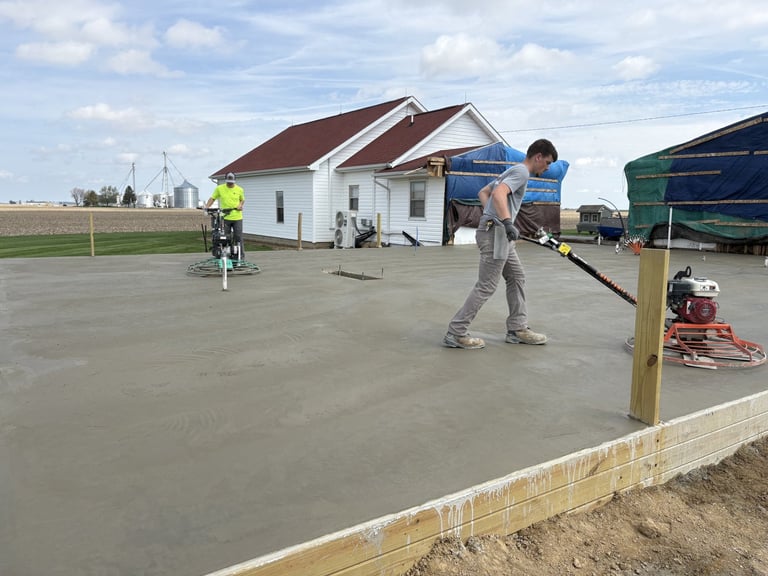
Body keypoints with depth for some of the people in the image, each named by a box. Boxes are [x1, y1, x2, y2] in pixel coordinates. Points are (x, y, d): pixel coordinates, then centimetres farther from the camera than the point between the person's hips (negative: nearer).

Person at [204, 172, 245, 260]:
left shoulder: (239, 190, 2)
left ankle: (240, 255, 10)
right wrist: (207, 207, -9)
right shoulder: (219, 188, 0)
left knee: (238, 237, 1)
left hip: (237, 217, 0)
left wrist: (240, 205, -4)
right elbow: (212, 198, 4)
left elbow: (242, 200, 16)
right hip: (225, 217, 0)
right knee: (226, 237, 6)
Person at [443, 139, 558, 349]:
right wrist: (507, 222, -34)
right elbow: (498, 194, -26)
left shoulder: (513, 171, 22)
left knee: (517, 277, 15)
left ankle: (517, 329, 20)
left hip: (499, 233, 11)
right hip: (495, 233, -11)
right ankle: (456, 333, -5)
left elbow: (483, 193, 26)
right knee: (486, 286, -9)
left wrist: (489, 215, 19)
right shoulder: (522, 171, -9)